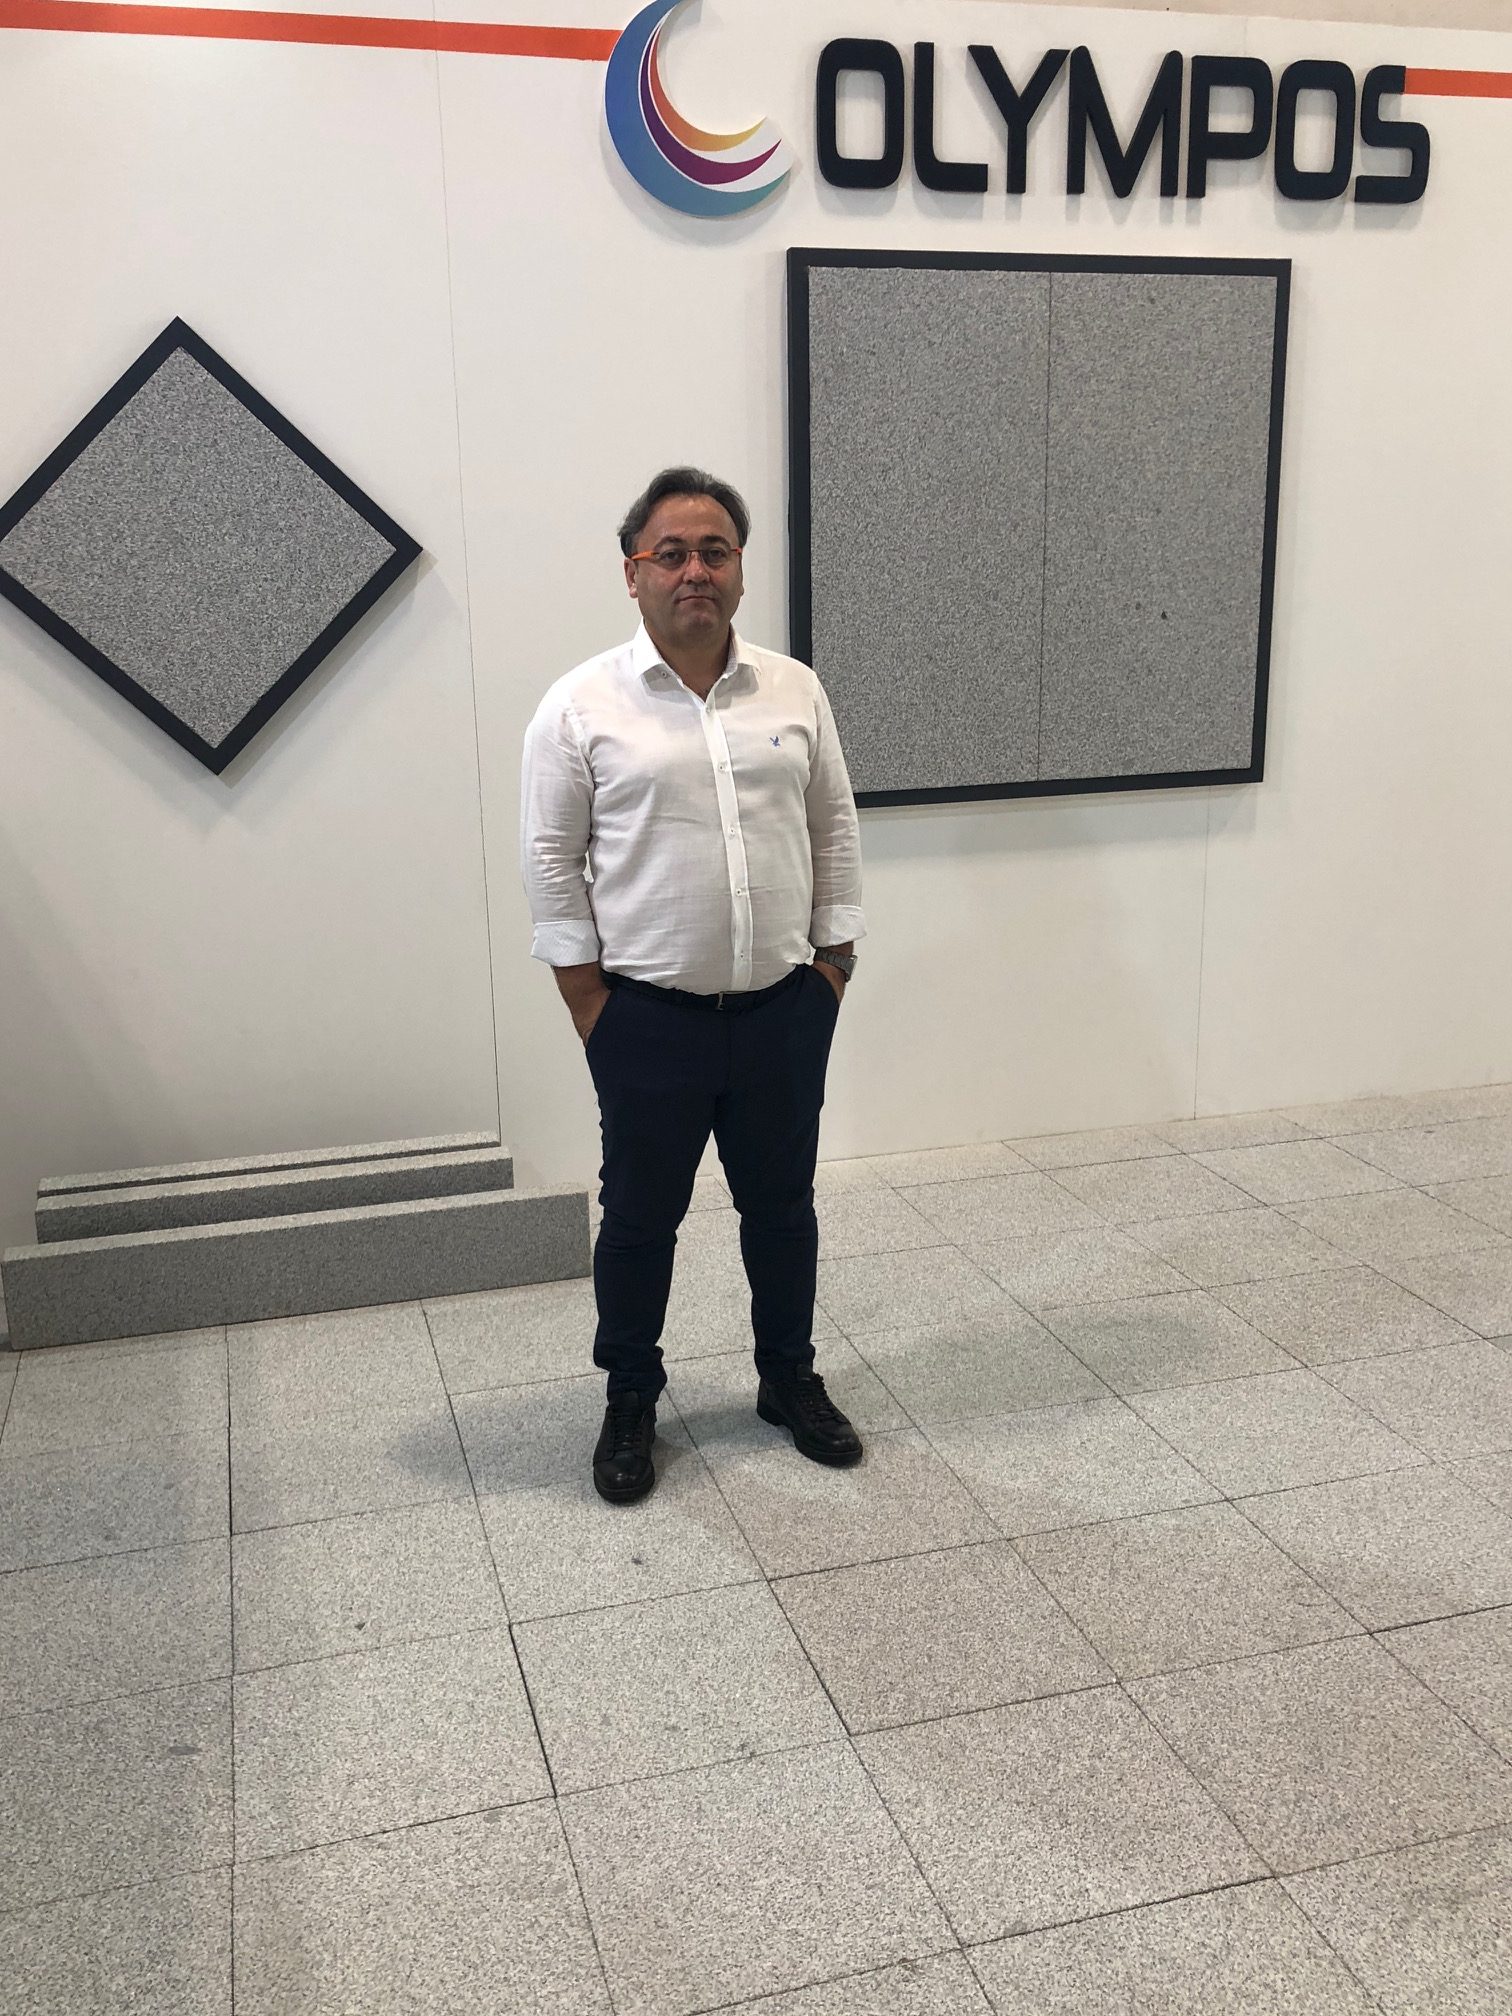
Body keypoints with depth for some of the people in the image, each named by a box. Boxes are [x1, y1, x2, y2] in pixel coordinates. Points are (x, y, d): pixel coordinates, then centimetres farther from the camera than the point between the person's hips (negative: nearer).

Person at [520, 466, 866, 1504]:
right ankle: (631, 1400, 29)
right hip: (649, 1019, -3)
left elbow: (836, 834, 9)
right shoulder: (582, 706, -6)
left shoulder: (796, 692, 4)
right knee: (641, 1217, 10)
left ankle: (792, 1379, 35)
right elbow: (553, 860, -4)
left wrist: (833, 968, 5)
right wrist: (592, 1007, -6)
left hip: (784, 1010, 3)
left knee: (782, 1204, 16)